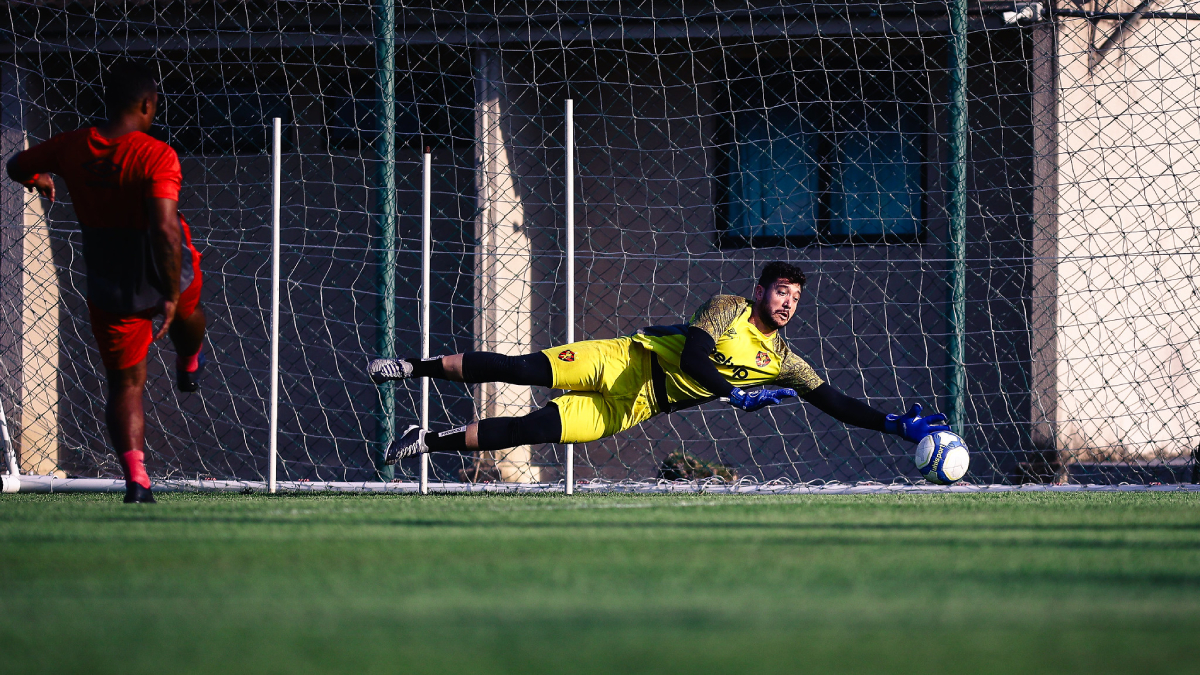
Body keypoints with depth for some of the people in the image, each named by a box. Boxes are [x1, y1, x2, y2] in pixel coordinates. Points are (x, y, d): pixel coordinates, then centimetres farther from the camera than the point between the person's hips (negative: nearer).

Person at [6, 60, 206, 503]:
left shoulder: (72, 148, -9)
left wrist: (38, 179, 35)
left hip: (110, 292, 2)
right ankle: (189, 365, 64)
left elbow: (17, 167, 11)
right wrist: (172, 295, -24)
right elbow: (165, 228, -33)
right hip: (167, 276, -2)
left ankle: (136, 477, -6)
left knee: (125, 385, 9)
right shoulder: (157, 156, -24)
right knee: (187, 313, 35)